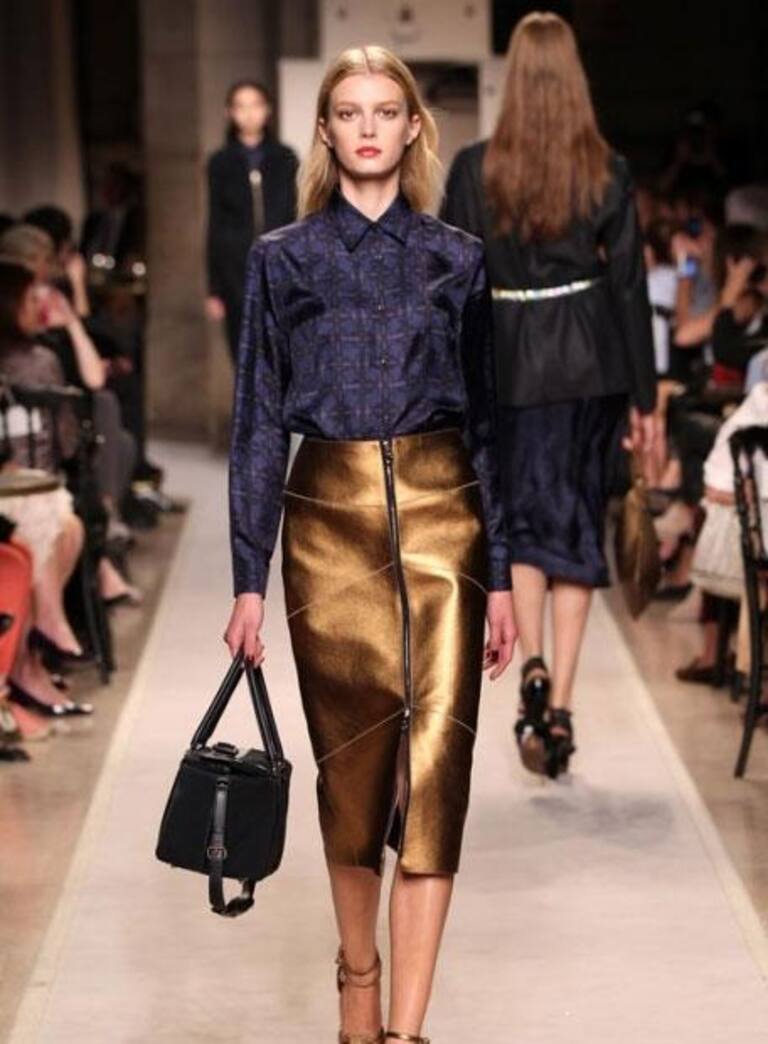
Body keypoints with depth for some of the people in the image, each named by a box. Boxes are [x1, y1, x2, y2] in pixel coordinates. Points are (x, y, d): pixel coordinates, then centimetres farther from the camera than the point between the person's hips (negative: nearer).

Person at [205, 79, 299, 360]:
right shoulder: (221, 164, 5)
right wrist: (214, 290, 2)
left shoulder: (285, 159, 6)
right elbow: (215, 225, 6)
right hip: (237, 272, 0)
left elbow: (298, 218, 8)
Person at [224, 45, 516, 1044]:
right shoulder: (283, 259, 4)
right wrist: (248, 579, -2)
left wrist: (501, 576, 4)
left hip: (442, 516, 0)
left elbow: (486, 420, 8)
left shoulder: (457, 260, 6)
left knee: (436, 765, -7)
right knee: (351, 762, 8)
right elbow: (259, 421, 3)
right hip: (329, 519, 0)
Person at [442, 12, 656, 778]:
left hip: (507, 359, 0)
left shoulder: (474, 169, -6)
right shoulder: (608, 172, -4)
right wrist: (645, 396, 5)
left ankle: (532, 664, -7)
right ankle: (557, 709, 5)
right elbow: (629, 285, -1)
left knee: (521, 514, 15)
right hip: (591, 363, 0)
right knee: (577, 524, 7)